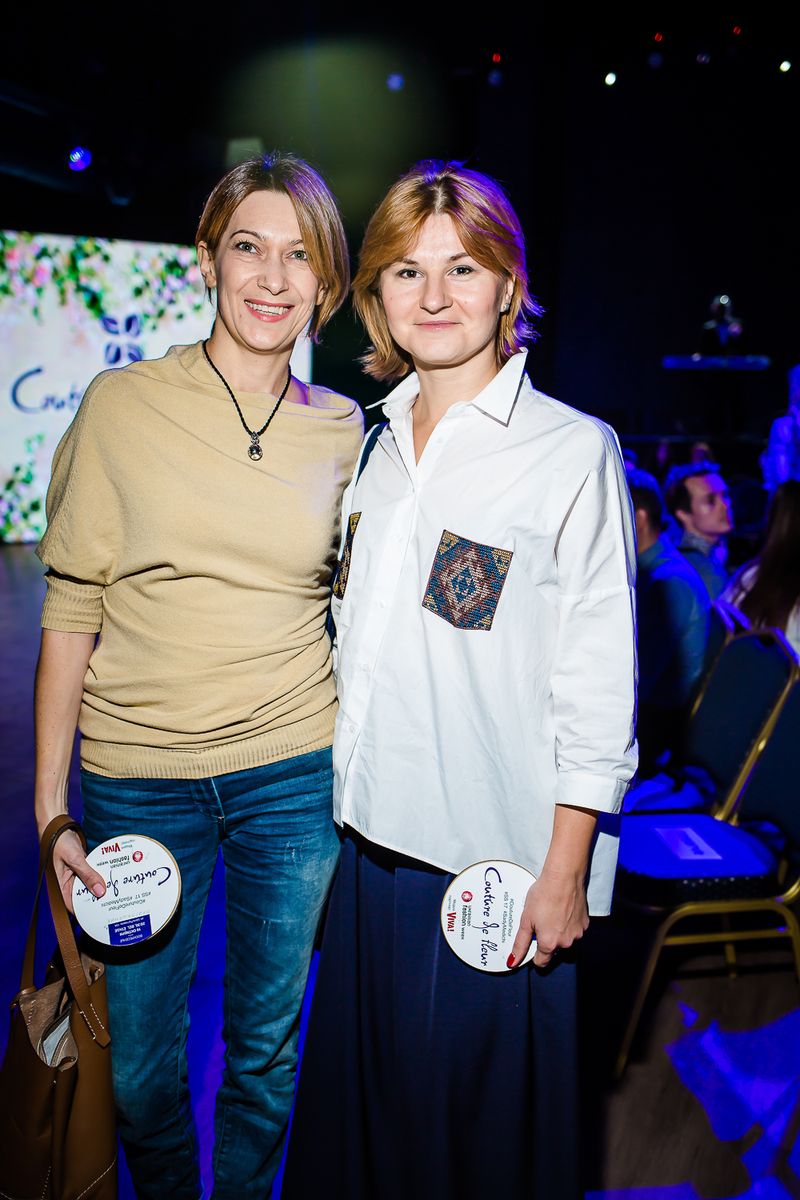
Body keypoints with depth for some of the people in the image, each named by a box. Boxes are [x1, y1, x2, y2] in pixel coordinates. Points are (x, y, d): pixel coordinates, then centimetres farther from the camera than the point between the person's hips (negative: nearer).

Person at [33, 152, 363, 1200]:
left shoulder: (346, 433, 2)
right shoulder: (123, 406, -5)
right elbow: (70, 612, -4)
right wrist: (51, 804, -7)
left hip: (295, 770, 1)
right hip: (136, 773, -1)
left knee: (268, 1050, 16)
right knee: (140, 1066, 14)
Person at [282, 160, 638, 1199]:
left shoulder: (574, 450, -8)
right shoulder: (373, 443, 8)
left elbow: (598, 682, -10)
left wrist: (564, 871, -12)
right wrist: (332, 800, 11)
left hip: (492, 856, -5)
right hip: (368, 838, 5)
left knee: (480, 1112, 12)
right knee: (364, 1093, 19)